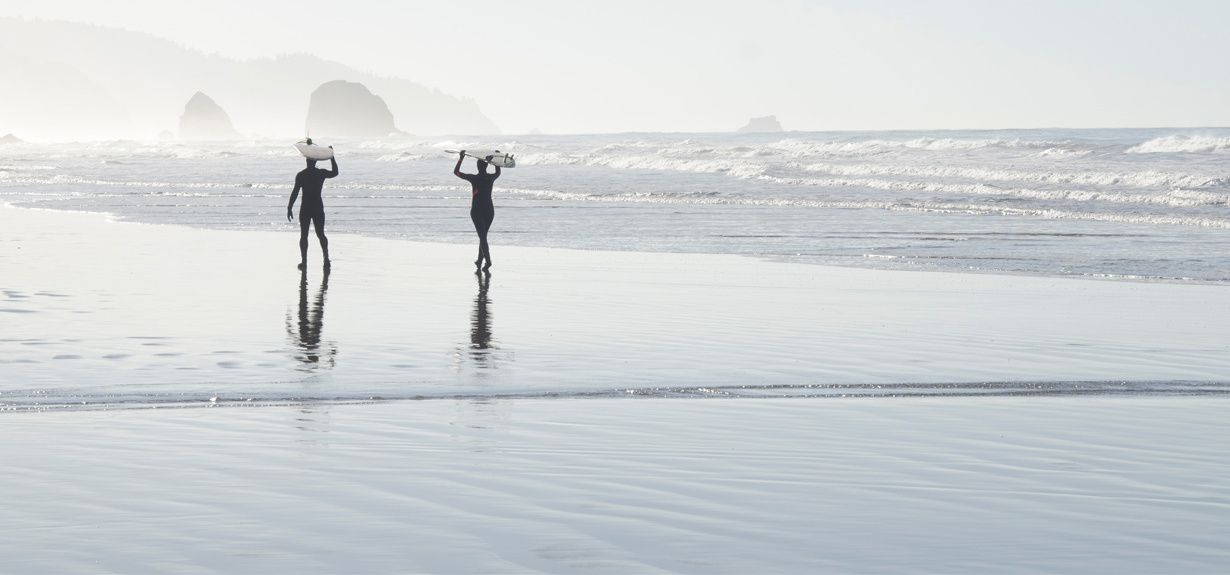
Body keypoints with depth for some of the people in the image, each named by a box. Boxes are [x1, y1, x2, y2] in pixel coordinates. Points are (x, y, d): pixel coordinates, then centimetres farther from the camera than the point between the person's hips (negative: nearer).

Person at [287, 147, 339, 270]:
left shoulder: (300, 175, -8)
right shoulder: (322, 173, -1)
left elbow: (295, 192, -10)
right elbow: (335, 172, 19)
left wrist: (289, 208, -5)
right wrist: (332, 157, 25)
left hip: (305, 208, -2)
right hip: (318, 208, 2)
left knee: (304, 235, 2)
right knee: (320, 234, 13)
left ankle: (304, 261, -3)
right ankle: (326, 259, 9)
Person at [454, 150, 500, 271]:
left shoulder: (474, 178, -10)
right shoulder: (491, 178, 1)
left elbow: (456, 172, -1)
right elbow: (498, 172, 27)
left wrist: (460, 159, 6)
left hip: (477, 211, -4)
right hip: (489, 210, 4)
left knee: (482, 236, -8)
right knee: (483, 236, 15)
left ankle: (488, 260, -23)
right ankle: (479, 261, 21)